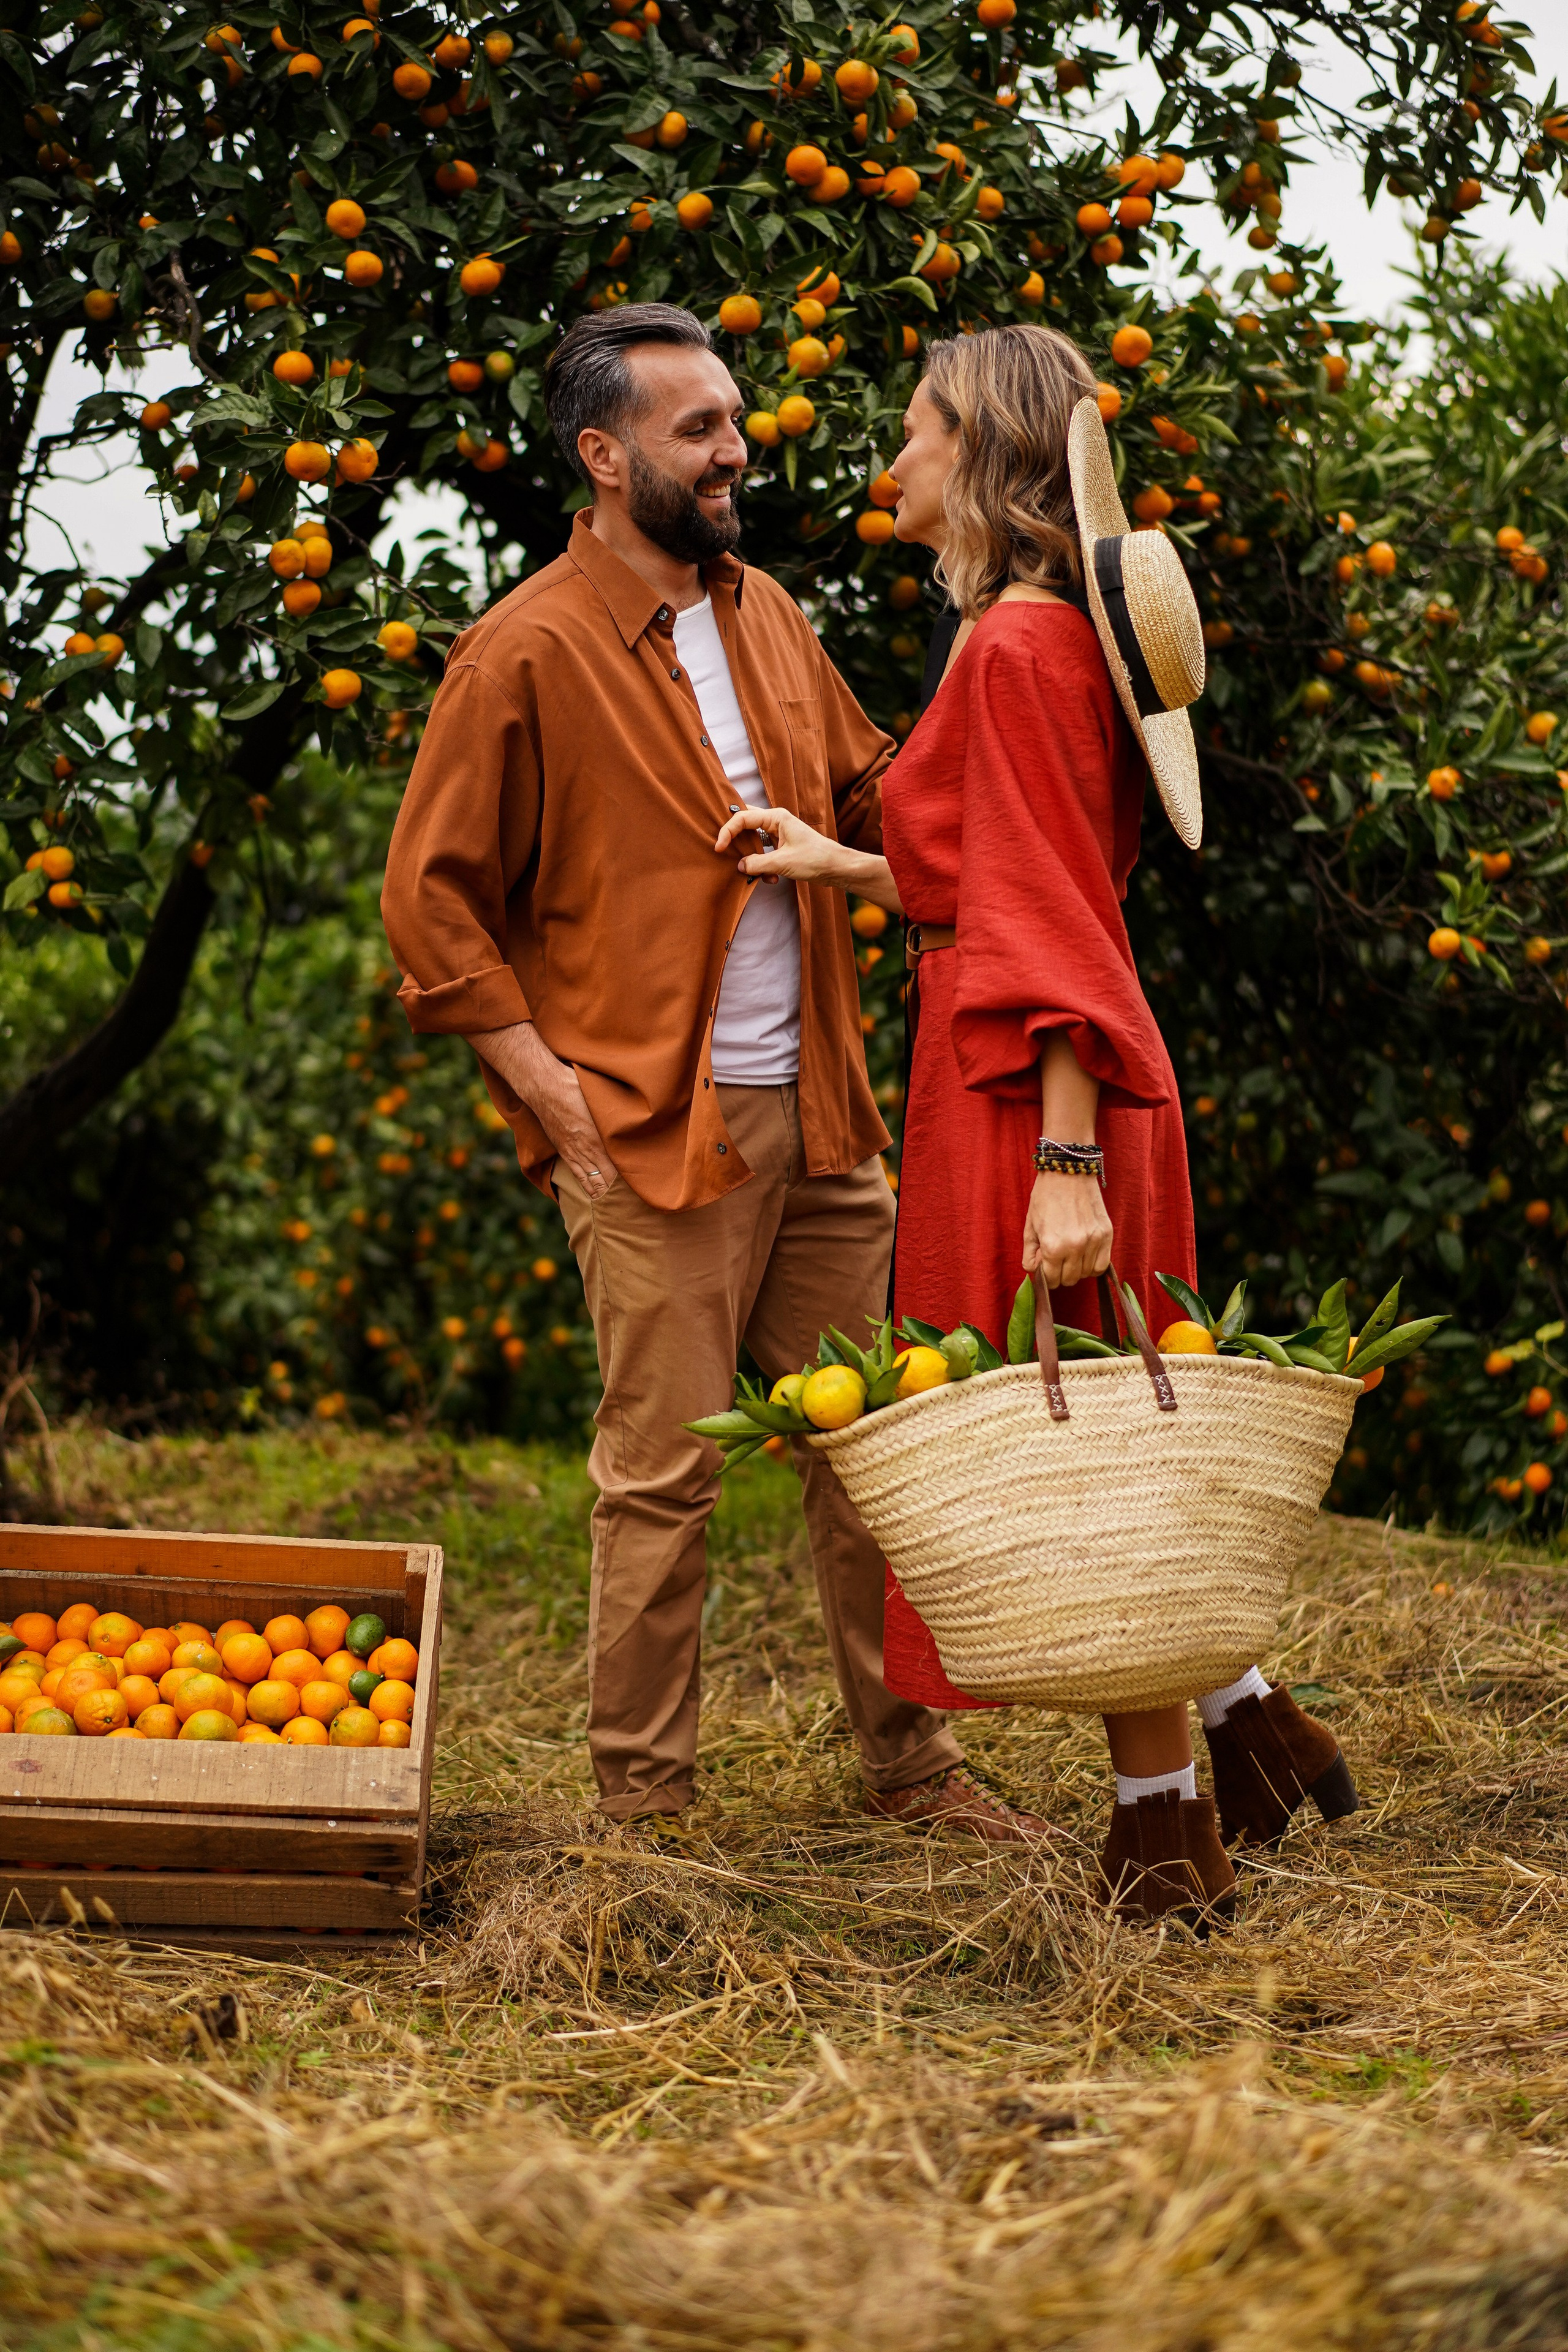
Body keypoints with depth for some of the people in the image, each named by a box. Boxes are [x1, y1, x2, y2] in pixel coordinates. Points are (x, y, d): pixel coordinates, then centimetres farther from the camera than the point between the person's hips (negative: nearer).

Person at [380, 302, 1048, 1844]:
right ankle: (641, 1802, 10)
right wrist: (553, 1096, -12)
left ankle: (909, 1761, 23)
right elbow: (431, 901, -7)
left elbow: (872, 801, 23)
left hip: (820, 1125, 7)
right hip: (655, 1134, -7)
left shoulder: (766, 617, 13)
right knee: (664, 1470, -2)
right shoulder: (523, 657, -8)